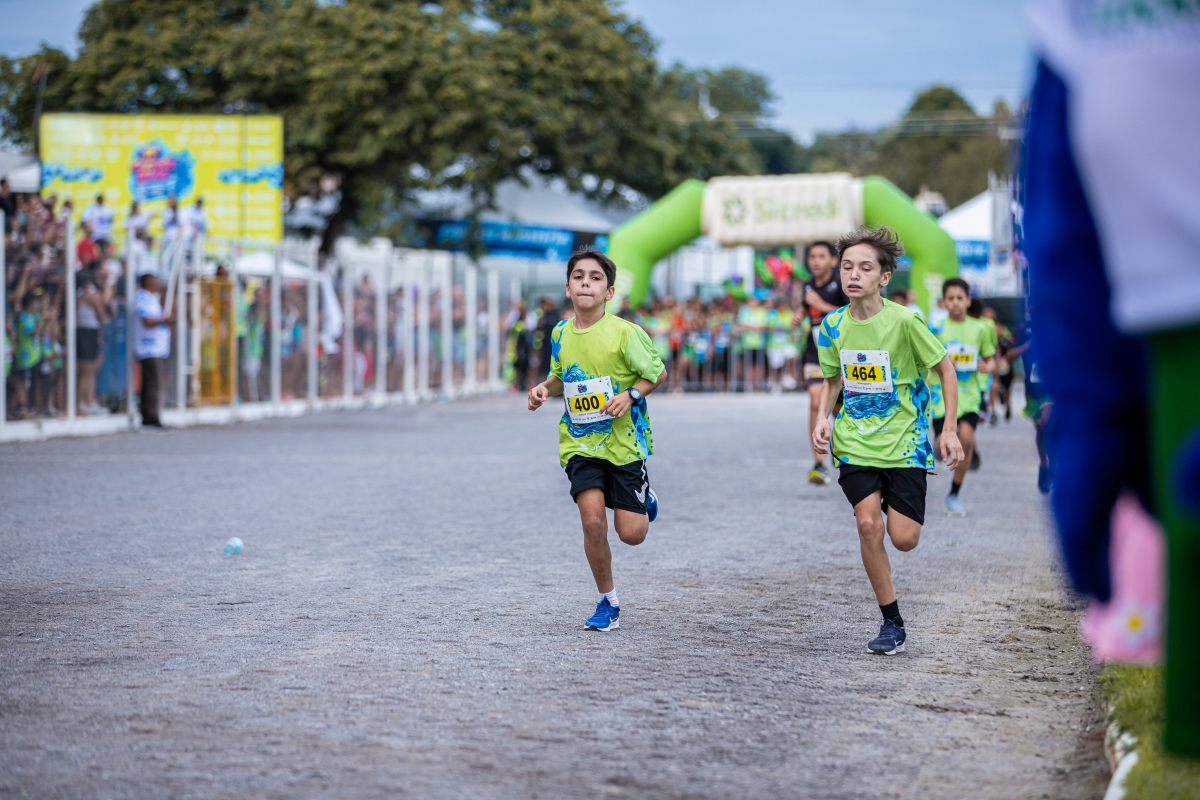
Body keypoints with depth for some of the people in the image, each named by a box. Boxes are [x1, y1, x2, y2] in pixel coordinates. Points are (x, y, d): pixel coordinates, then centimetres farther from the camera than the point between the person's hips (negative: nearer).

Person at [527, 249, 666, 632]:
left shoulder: (624, 333, -13)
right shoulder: (560, 334, 2)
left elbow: (658, 373, -1)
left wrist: (631, 395, -18)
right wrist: (544, 389, -1)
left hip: (624, 441, -3)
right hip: (580, 443, 3)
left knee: (631, 533, -2)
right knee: (593, 521, -15)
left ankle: (643, 501, 36)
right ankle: (608, 603, 4)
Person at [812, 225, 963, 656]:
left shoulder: (904, 321, -15)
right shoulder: (832, 326, -2)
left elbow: (945, 367, -3)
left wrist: (949, 431, -6)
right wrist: (823, 420, -3)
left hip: (904, 440, -2)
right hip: (854, 442, 3)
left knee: (904, 539, -8)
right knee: (868, 525, -15)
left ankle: (893, 499, 31)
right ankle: (892, 623, -2)